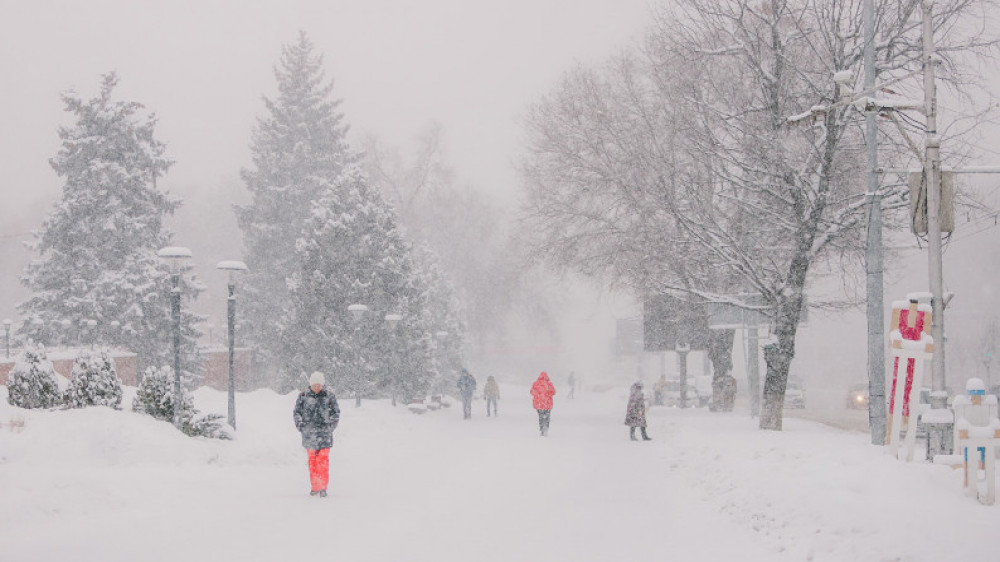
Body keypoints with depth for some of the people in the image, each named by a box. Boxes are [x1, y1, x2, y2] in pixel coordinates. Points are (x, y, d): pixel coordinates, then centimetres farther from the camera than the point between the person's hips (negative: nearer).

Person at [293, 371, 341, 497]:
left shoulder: (329, 396, 4)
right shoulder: (303, 396, 7)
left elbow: (336, 412, 10)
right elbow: (296, 412, 13)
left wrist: (330, 426, 2)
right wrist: (301, 425, 2)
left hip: (324, 432, -2)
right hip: (309, 433, 2)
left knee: (323, 459, -9)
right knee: (312, 460, 7)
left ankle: (323, 488, -8)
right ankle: (315, 487, 16)